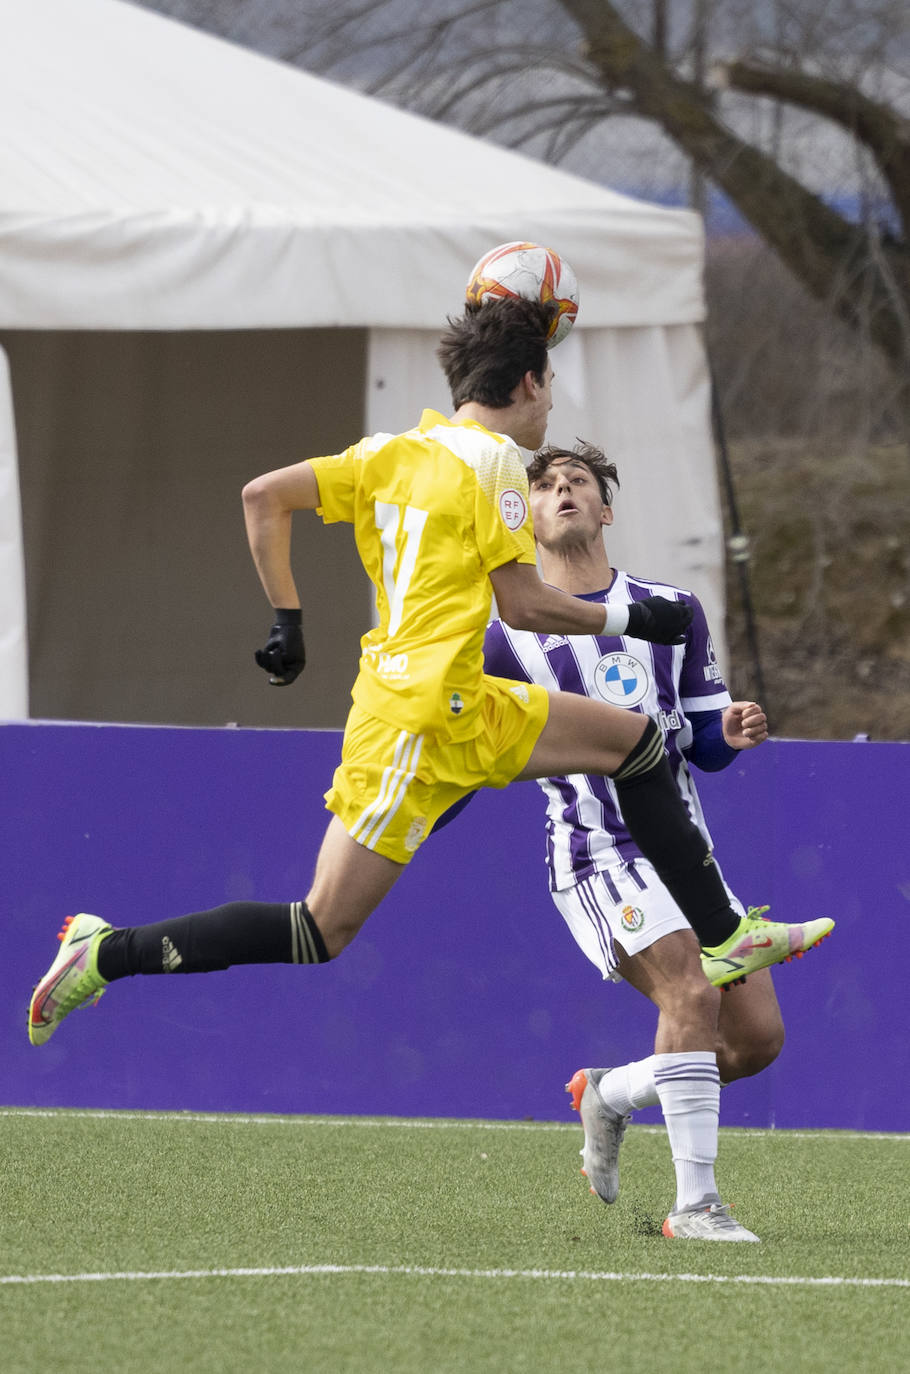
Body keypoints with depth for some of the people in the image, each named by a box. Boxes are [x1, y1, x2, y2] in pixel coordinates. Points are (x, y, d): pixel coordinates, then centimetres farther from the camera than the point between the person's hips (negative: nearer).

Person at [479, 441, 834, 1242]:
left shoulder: (672, 612, 12)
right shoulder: (509, 637, 3)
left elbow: (703, 748, 14)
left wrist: (731, 733, -9)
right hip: (598, 855, -5)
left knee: (758, 1035, -2)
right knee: (692, 992, -28)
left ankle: (608, 1096, 23)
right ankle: (695, 1204, -25)